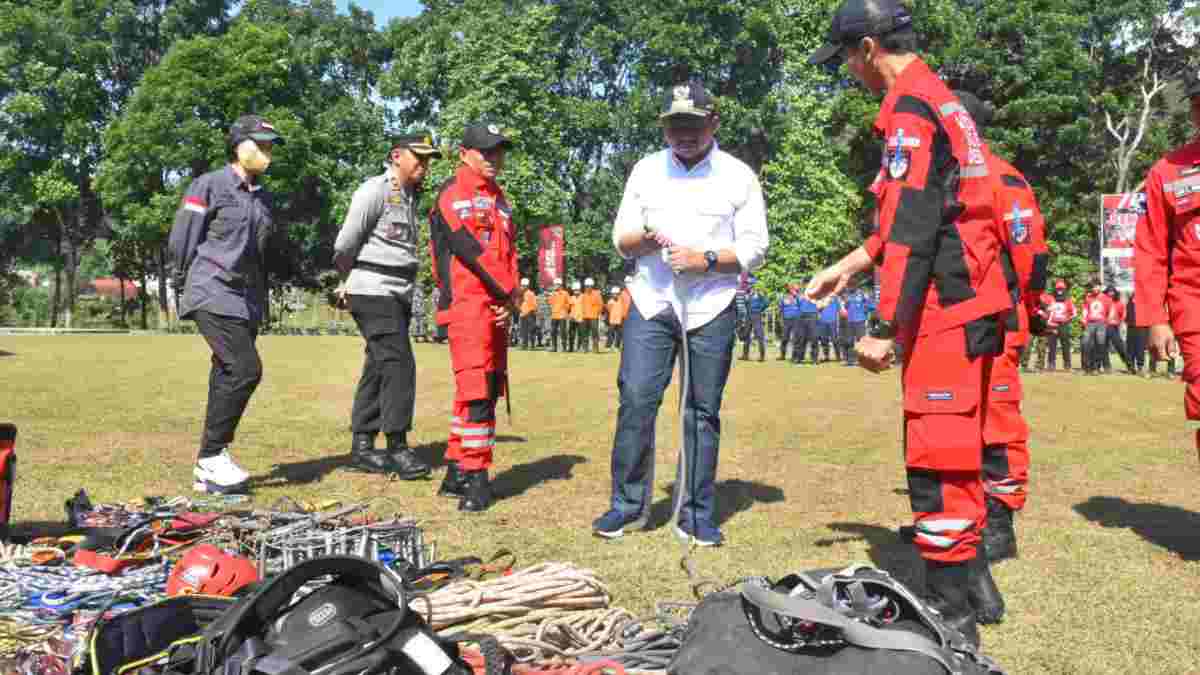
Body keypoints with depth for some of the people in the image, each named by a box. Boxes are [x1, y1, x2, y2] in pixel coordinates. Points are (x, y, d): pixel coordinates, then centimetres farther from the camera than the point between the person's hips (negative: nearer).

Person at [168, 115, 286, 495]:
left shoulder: (264, 197, 18)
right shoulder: (208, 186, -3)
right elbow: (180, 242, -3)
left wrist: (261, 299, 19)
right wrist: (187, 285, 0)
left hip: (248, 301, 7)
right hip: (213, 296, -7)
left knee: (226, 377, 6)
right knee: (245, 369, -20)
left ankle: (206, 470, 14)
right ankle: (213, 455, -7)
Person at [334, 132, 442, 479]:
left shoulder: (411, 198, 18)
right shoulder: (375, 190, -9)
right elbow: (345, 245, -9)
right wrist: (353, 281, 6)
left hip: (400, 295, 9)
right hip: (374, 293, -8)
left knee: (379, 367, 10)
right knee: (399, 363, -14)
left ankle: (362, 446, 17)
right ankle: (397, 447, -9)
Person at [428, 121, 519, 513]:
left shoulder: (500, 201, 21)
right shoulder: (453, 195, -4)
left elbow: (509, 253, 14)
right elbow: (471, 251, -13)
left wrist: (510, 301, -2)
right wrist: (511, 294, -8)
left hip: (497, 309, 8)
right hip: (468, 305, -8)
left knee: (486, 392, 10)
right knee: (476, 392, -12)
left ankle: (457, 472, 19)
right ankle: (475, 478, -5)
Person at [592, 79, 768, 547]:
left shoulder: (738, 175, 3)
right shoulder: (645, 170, 10)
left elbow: (754, 248, 0)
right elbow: (620, 240, 9)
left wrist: (706, 259, -16)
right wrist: (644, 240, -14)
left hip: (711, 308, -1)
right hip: (651, 302, 2)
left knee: (703, 411, 3)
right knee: (636, 400, -5)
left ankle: (697, 513, 13)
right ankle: (627, 502, 9)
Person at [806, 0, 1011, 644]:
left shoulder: (910, 108, -12)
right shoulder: (943, 100, 18)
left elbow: (912, 230, -19)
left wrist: (884, 329, -18)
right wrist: (848, 265, 25)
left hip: (945, 308, -10)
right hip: (972, 302, 10)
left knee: (935, 458, -5)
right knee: (957, 448, 18)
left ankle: (951, 614, 4)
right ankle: (972, 581, 31)